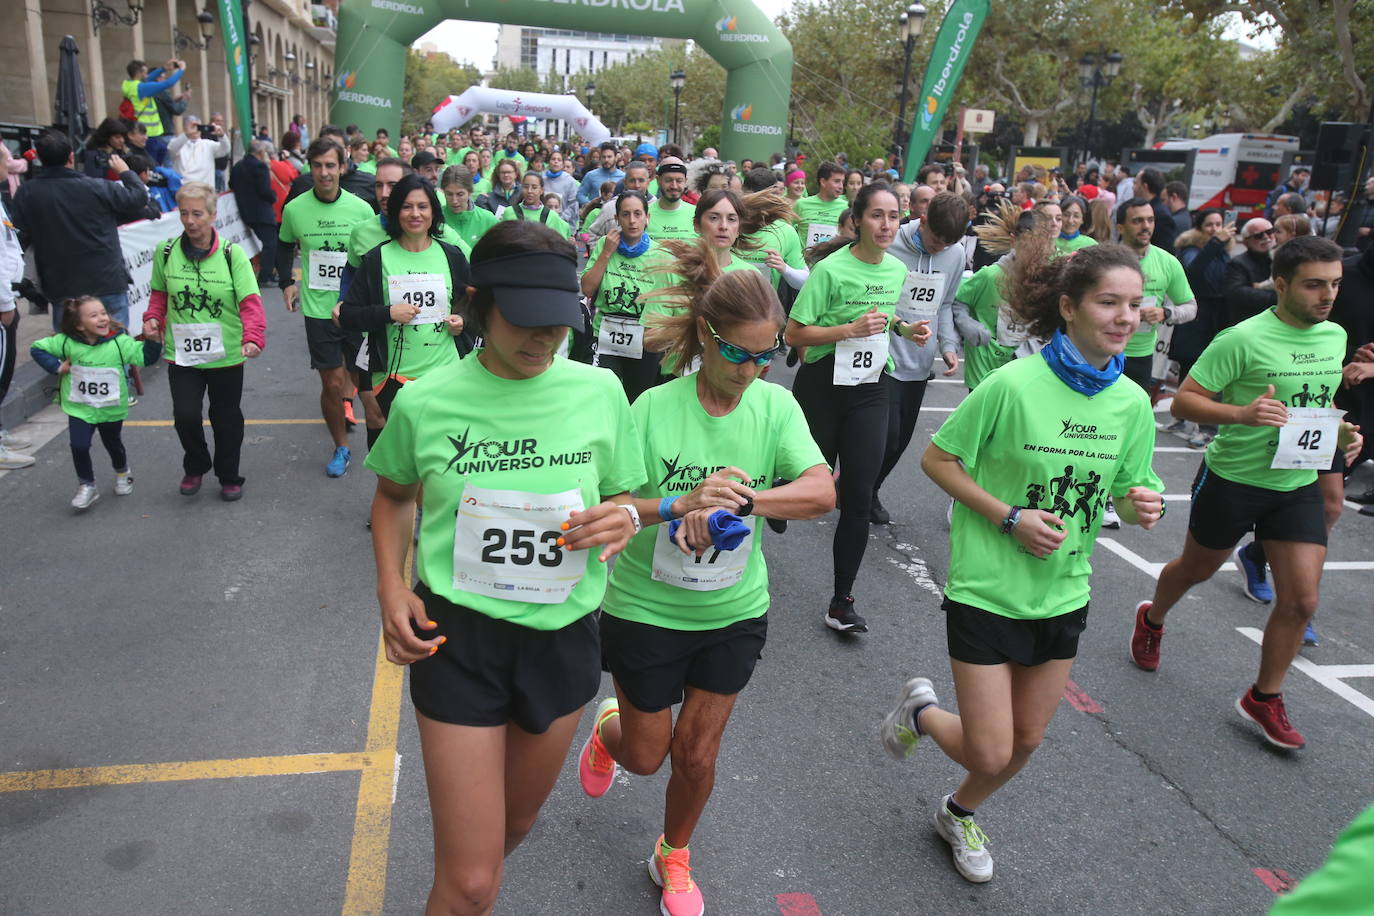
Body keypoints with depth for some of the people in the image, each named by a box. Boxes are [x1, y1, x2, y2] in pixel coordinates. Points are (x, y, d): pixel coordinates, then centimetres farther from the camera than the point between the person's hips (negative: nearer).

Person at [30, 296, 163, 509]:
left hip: (112, 409, 0)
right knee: (79, 446, -10)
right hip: (79, 408, 0)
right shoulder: (67, 342, -12)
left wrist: (152, 340, -30)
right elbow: (37, 348, 0)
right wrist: (57, 367, -10)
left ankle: (122, 473, 48)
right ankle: (87, 486, 10)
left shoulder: (120, 342, -15)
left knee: (113, 444, 20)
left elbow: (146, 356, -15)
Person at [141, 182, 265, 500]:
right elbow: (159, 293, 15)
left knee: (226, 419, 11)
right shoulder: (166, 252, 1)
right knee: (185, 415, -6)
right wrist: (153, 318, -3)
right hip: (181, 353, 1)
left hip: (226, 354, -1)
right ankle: (195, 466, 24)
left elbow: (250, 301, -13)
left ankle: (229, 477, 32)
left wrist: (253, 337, -28)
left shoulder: (231, 253, -8)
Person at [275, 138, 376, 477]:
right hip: (318, 310, 0)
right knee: (332, 384, 4)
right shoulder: (294, 209, -2)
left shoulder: (361, 209, -5)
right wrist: (286, 282, 8)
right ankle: (341, 447, 22)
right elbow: (284, 246, 17)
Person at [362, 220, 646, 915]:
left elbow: (621, 496, 7)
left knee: (519, 819, 26)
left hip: (561, 636, 3)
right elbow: (393, 494, 9)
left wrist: (623, 518, -16)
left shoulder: (599, 392, -7)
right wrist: (391, 582, -6)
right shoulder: (424, 402, -10)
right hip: (456, 634, -2)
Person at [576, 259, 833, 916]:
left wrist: (737, 501, -39)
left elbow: (821, 492, -24)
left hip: (733, 612, 2)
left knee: (696, 752, 14)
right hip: (646, 608, -2)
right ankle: (609, 727, 53)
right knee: (646, 754, 16)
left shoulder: (775, 406, -11)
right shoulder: (654, 407, -18)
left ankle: (674, 858, 44)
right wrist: (679, 503, -40)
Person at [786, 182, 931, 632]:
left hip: (870, 390, 4)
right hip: (822, 386, -4)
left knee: (858, 497, -1)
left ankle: (842, 601, 8)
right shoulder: (831, 269, -13)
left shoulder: (898, 270, 5)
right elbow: (794, 333, -14)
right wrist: (850, 330, -24)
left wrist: (906, 329, 3)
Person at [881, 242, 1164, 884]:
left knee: (1026, 741, 18)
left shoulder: (1132, 402, -4)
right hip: (988, 589, -5)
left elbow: (1130, 493, 7)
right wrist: (1009, 516, -19)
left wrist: (1143, 507, -17)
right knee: (990, 754, -1)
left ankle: (959, 814, 48)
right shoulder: (1013, 384, -20)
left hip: (1063, 593, 6)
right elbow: (936, 458, -12)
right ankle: (921, 710, 32)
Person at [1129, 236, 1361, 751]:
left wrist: (1342, 432, 1)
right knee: (1197, 570, 17)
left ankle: (1264, 699, 17)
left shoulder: (1335, 336, 3)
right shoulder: (1244, 339, -19)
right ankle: (1151, 619, 49)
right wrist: (1241, 412, -34)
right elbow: (1182, 402, -18)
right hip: (1233, 478, -5)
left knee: (1301, 599, -1)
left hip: (1299, 484, 5)